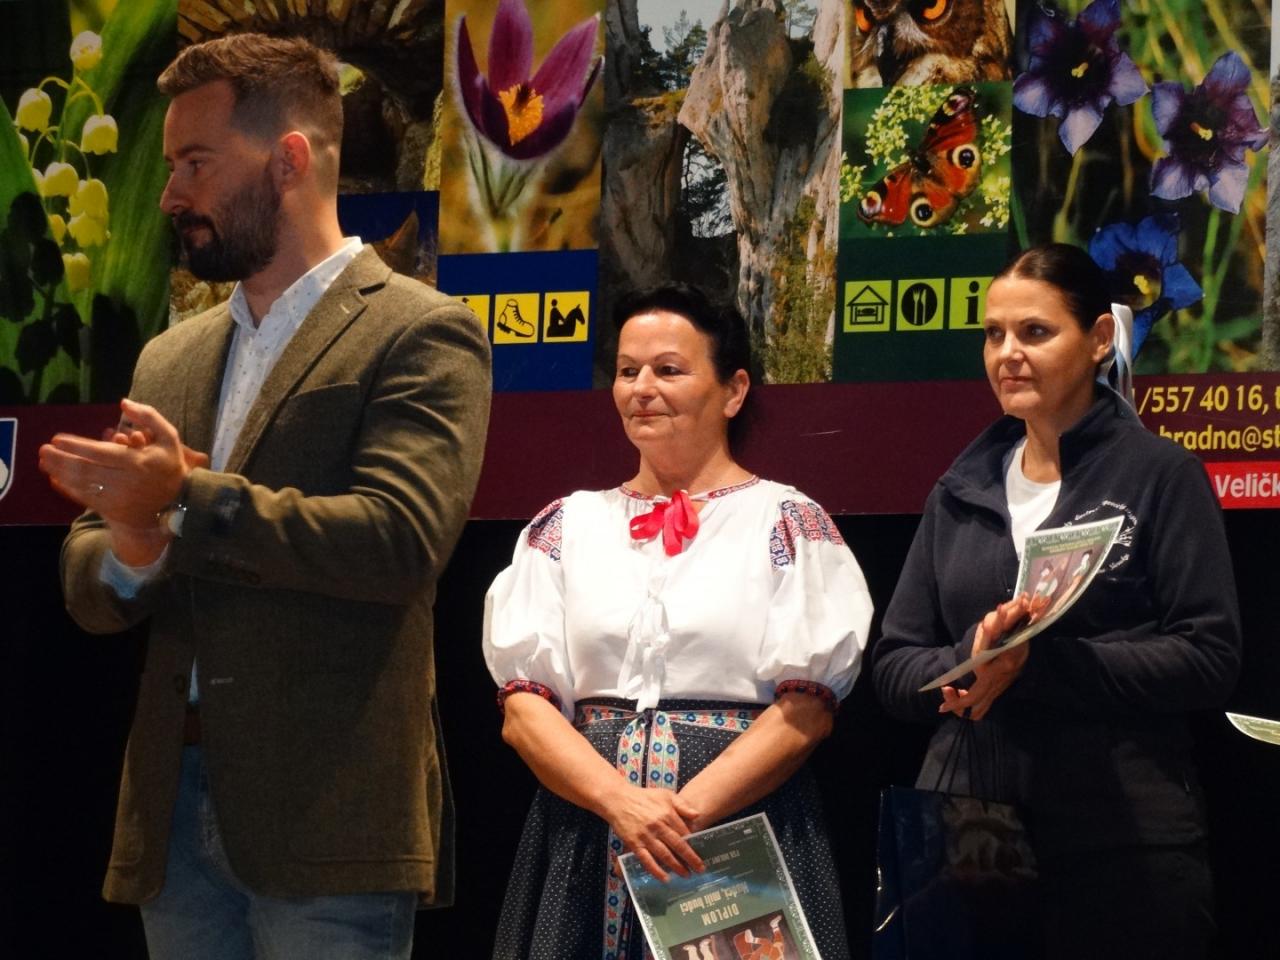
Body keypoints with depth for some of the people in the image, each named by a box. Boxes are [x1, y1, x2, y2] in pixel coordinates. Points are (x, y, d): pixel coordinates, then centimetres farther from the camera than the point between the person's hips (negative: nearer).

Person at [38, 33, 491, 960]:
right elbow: (88, 589, 15)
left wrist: (189, 501, -17)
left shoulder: (422, 335, -2)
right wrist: (130, 551, -8)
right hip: (175, 805, 6)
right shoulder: (171, 359, 18)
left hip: (327, 814, -6)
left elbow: (401, 537, -17)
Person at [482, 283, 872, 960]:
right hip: (583, 843, 2)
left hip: (742, 832, -2)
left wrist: (686, 812, -16)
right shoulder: (566, 527, 12)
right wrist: (623, 802, -14)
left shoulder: (788, 524, 4)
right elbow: (523, 707, 3)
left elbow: (808, 707, -4)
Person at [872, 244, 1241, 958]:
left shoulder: (1161, 475, -1)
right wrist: (971, 657, -12)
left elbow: (1209, 659, -9)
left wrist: (1036, 663, -19)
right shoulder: (961, 493, 13)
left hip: (1125, 837, -4)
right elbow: (896, 668, 11)